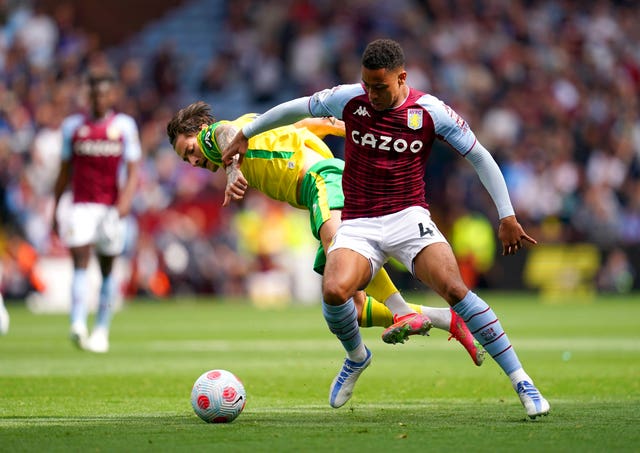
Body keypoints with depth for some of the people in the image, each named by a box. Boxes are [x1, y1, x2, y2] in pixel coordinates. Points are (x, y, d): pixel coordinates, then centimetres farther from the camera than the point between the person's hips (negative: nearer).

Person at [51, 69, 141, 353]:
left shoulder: (124, 125, 3)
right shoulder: (73, 126, 7)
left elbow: (133, 170, 0)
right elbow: (65, 171, 14)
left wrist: (126, 199, -17)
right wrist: (56, 209, 13)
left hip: (112, 209, 0)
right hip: (81, 206, 0)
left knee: (107, 268, 7)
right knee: (80, 263, -15)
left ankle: (101, 329, 18)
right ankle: (78, 325, -27)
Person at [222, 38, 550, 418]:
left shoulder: (431, 112, -5)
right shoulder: (349, 99, -1)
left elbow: (481, 157, 4)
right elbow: (295, 109, 15)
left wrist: (507, 217, 2)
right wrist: (245, 135, 23)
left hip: (409, 218, -1)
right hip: (358, 225, 1)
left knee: (454, 289, -25)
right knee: (334, 291, -27)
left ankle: (520, 380, -18)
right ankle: (356, 356, 8)